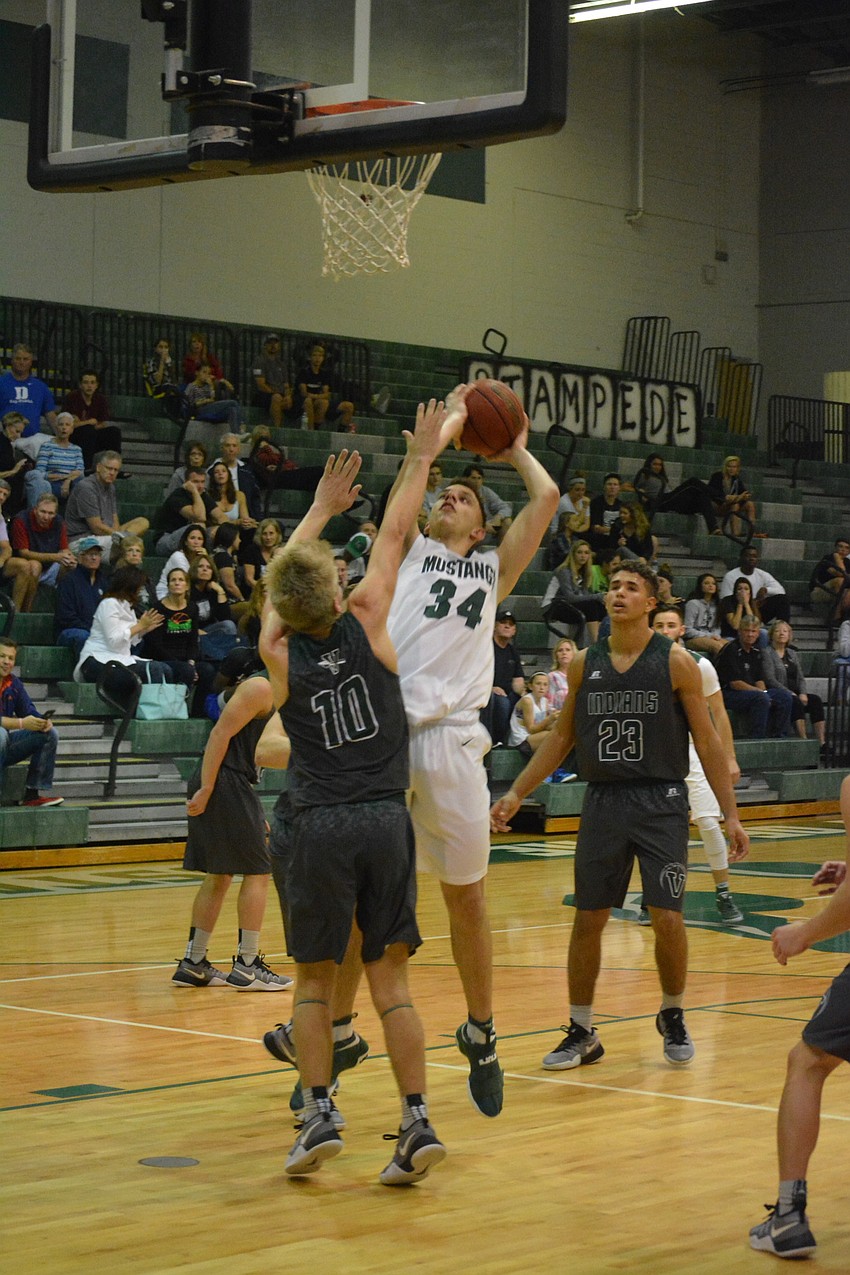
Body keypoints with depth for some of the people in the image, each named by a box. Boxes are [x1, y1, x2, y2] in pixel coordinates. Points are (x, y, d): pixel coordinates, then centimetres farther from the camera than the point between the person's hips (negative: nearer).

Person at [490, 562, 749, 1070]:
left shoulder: (675, 661, -5)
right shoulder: (585, 663, 5)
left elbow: (707, 740, -2)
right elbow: (562, 737, 14)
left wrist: (731, 814, -6)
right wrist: (516, 793, 8)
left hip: (661, 803, -3)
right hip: (603, 800, 3)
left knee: (667, 918, -5)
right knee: (588, 920, 4)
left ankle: (673, 1017, 19)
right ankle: (582, 1034, 15)